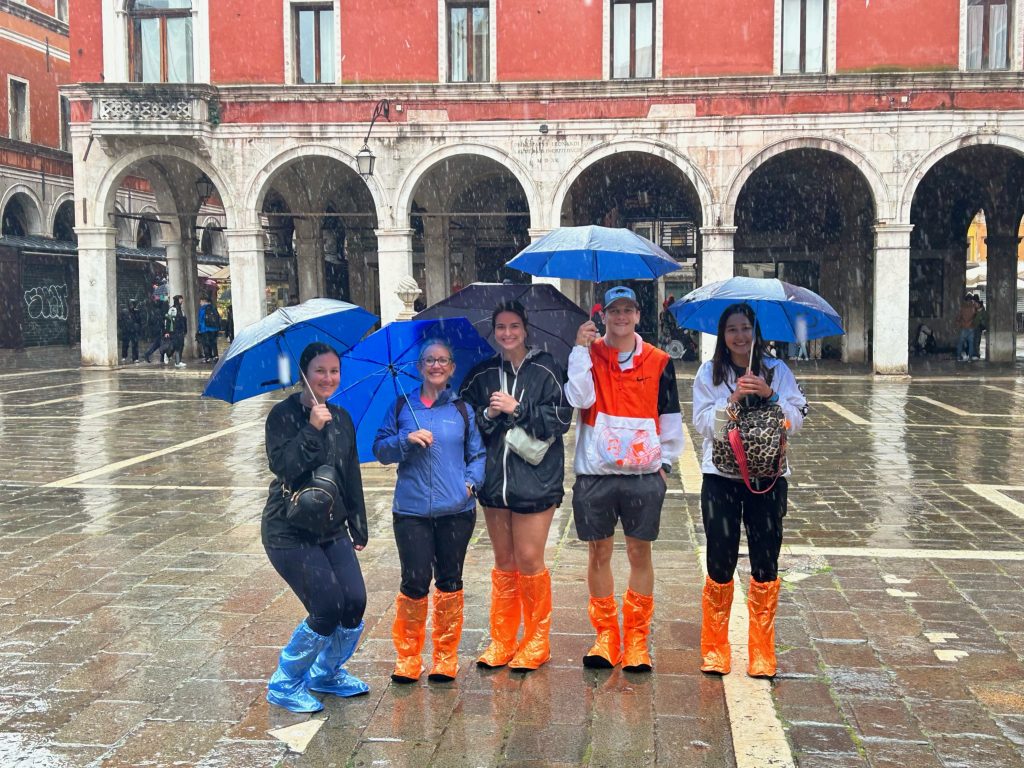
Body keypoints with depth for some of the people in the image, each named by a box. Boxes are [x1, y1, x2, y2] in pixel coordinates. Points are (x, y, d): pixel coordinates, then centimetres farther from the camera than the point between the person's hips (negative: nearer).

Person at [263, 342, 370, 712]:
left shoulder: (342, 419, 10)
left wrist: (358, 528, 17)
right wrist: (312, 429, -26)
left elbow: (352, 477, 16)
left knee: (355, 603, -3)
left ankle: (328, 673, 24)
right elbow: (282, 465, -22)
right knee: (327, 609, -13)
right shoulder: (284, 415, -9)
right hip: (290, 531, -6)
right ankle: (284, 685, 9)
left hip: (332, 529, 6)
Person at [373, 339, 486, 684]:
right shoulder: (402, 407, 8)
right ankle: (407, 656, 14)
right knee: (415, 582, -4)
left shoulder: (463, 410, 8)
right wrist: (406, 440, -10)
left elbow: (478, 454, 11)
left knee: (450, 581, 7)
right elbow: (380, 449, 8)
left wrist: (471, 481, -5)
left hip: (456, 510, 1)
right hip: (412, 510, -1)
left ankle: (446, 656, 22)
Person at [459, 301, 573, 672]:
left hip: (535, 478, -4)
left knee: (529, 559, -2)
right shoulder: (481, 374, 8)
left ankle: (537, 640, 15)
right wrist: (488, 414, -12)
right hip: (494, 479, 4)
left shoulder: (546, 369, -3)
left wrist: (518, 409, -15)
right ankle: (501, 641, 22)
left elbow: (561, 418, -9)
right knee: (503, 561, 12)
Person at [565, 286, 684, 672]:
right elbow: (579, 398, -14)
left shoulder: (658, 362, 5)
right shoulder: (589, 356, 4)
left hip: (643, 473, 0)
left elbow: (671, 416, 10)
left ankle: (637, 638, 15)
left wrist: (666, 460, 5)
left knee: (640, 553, 5)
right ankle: (605, 635, 18)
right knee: (599, 552, 6)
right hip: (595, 472, 0)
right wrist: (581, 350, -13)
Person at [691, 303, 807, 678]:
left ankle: (762, 653, 15)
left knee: (765, 565, 2)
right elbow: (703, 423, -3)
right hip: (721, 475, -1)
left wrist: (769, 394, -14)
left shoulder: (777, 370, 7)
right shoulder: (709, 373, 6)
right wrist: (733, 400, -16)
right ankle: (714, 650, 15)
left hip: (767, 474, 1)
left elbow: (796, 421, -1)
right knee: (720, 564, 0)